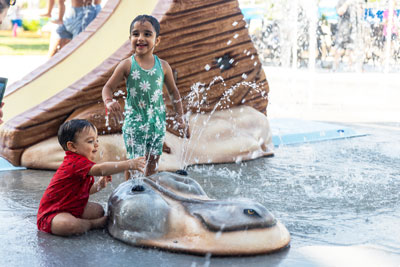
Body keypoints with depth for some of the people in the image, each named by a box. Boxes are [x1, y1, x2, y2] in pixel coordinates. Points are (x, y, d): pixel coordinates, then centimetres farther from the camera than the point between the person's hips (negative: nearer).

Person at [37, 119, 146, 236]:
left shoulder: (82, 163, 10)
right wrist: (129, 164, -47)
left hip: (73, 208, 10)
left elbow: (85, 190, 16)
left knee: (98, 210, 15)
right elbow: (101, 169, -42)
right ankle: (92, 224, -9)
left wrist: (99, 185, -1)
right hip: (51, 213, -10)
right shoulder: (75, 162, -26)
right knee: (68, 226, -38)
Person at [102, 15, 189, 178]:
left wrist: (180, 119, 10)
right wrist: (109, 102, -26)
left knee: (153, 162, 14)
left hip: (157, 123, 3)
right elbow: (108, 87, -3)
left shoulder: (163, 66, -1)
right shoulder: (127, 65, -8)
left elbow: (173, 92, 11)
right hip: (134, 123, -3)